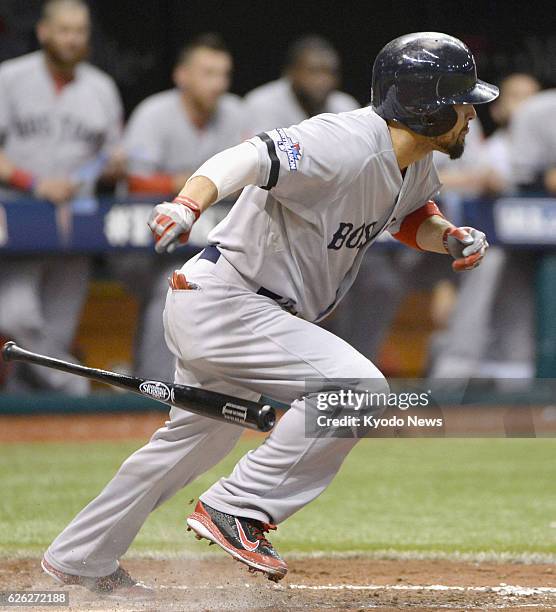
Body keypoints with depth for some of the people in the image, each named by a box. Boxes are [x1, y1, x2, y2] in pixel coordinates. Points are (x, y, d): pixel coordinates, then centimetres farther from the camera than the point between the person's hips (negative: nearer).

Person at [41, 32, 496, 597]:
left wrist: (449, 237, 3)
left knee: (201, 438, 23)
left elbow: (410, 217, 26)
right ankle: (237, 509, -15)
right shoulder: (346, 145, -25)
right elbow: (246, 160, -36)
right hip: (219, 301, -11)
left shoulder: (417, 165, 5)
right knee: (356, 384, -23)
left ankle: (78, 561, 37)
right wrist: (187, 205, -54)